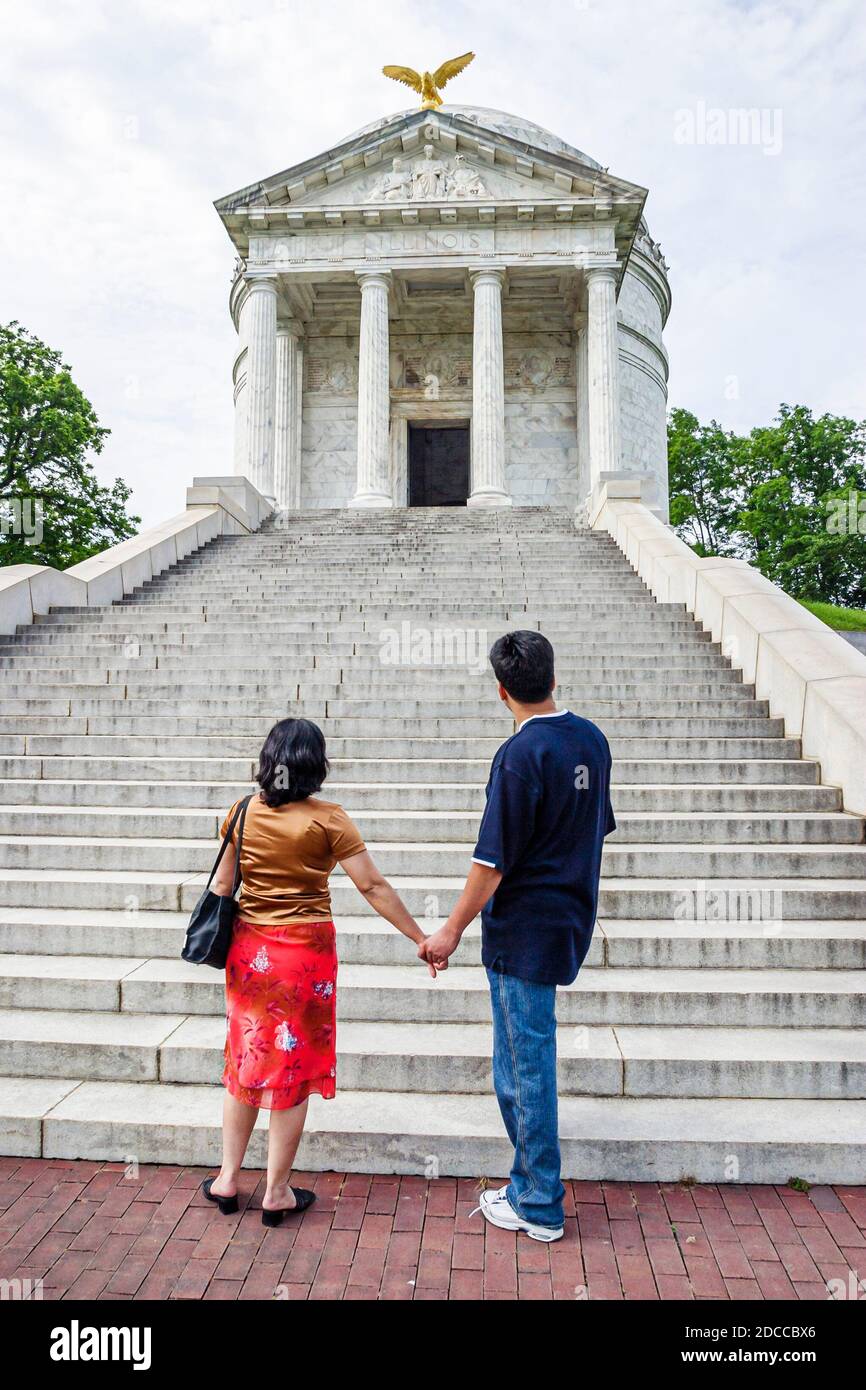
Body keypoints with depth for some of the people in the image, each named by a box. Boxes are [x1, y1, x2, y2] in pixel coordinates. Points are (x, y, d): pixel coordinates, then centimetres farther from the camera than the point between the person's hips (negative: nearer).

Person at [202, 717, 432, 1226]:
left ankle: (228, 1179, 29)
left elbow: (222, 884, 6)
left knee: (246, 1058, 19)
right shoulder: (327, 819, -13)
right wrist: (422, 940, -7)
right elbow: (373, 886, -14)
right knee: (293, 1066, 9)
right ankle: (277, 1193, 20)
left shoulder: (243, 812, -1)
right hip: (306, 952, -4)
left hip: (249, 949, 4)